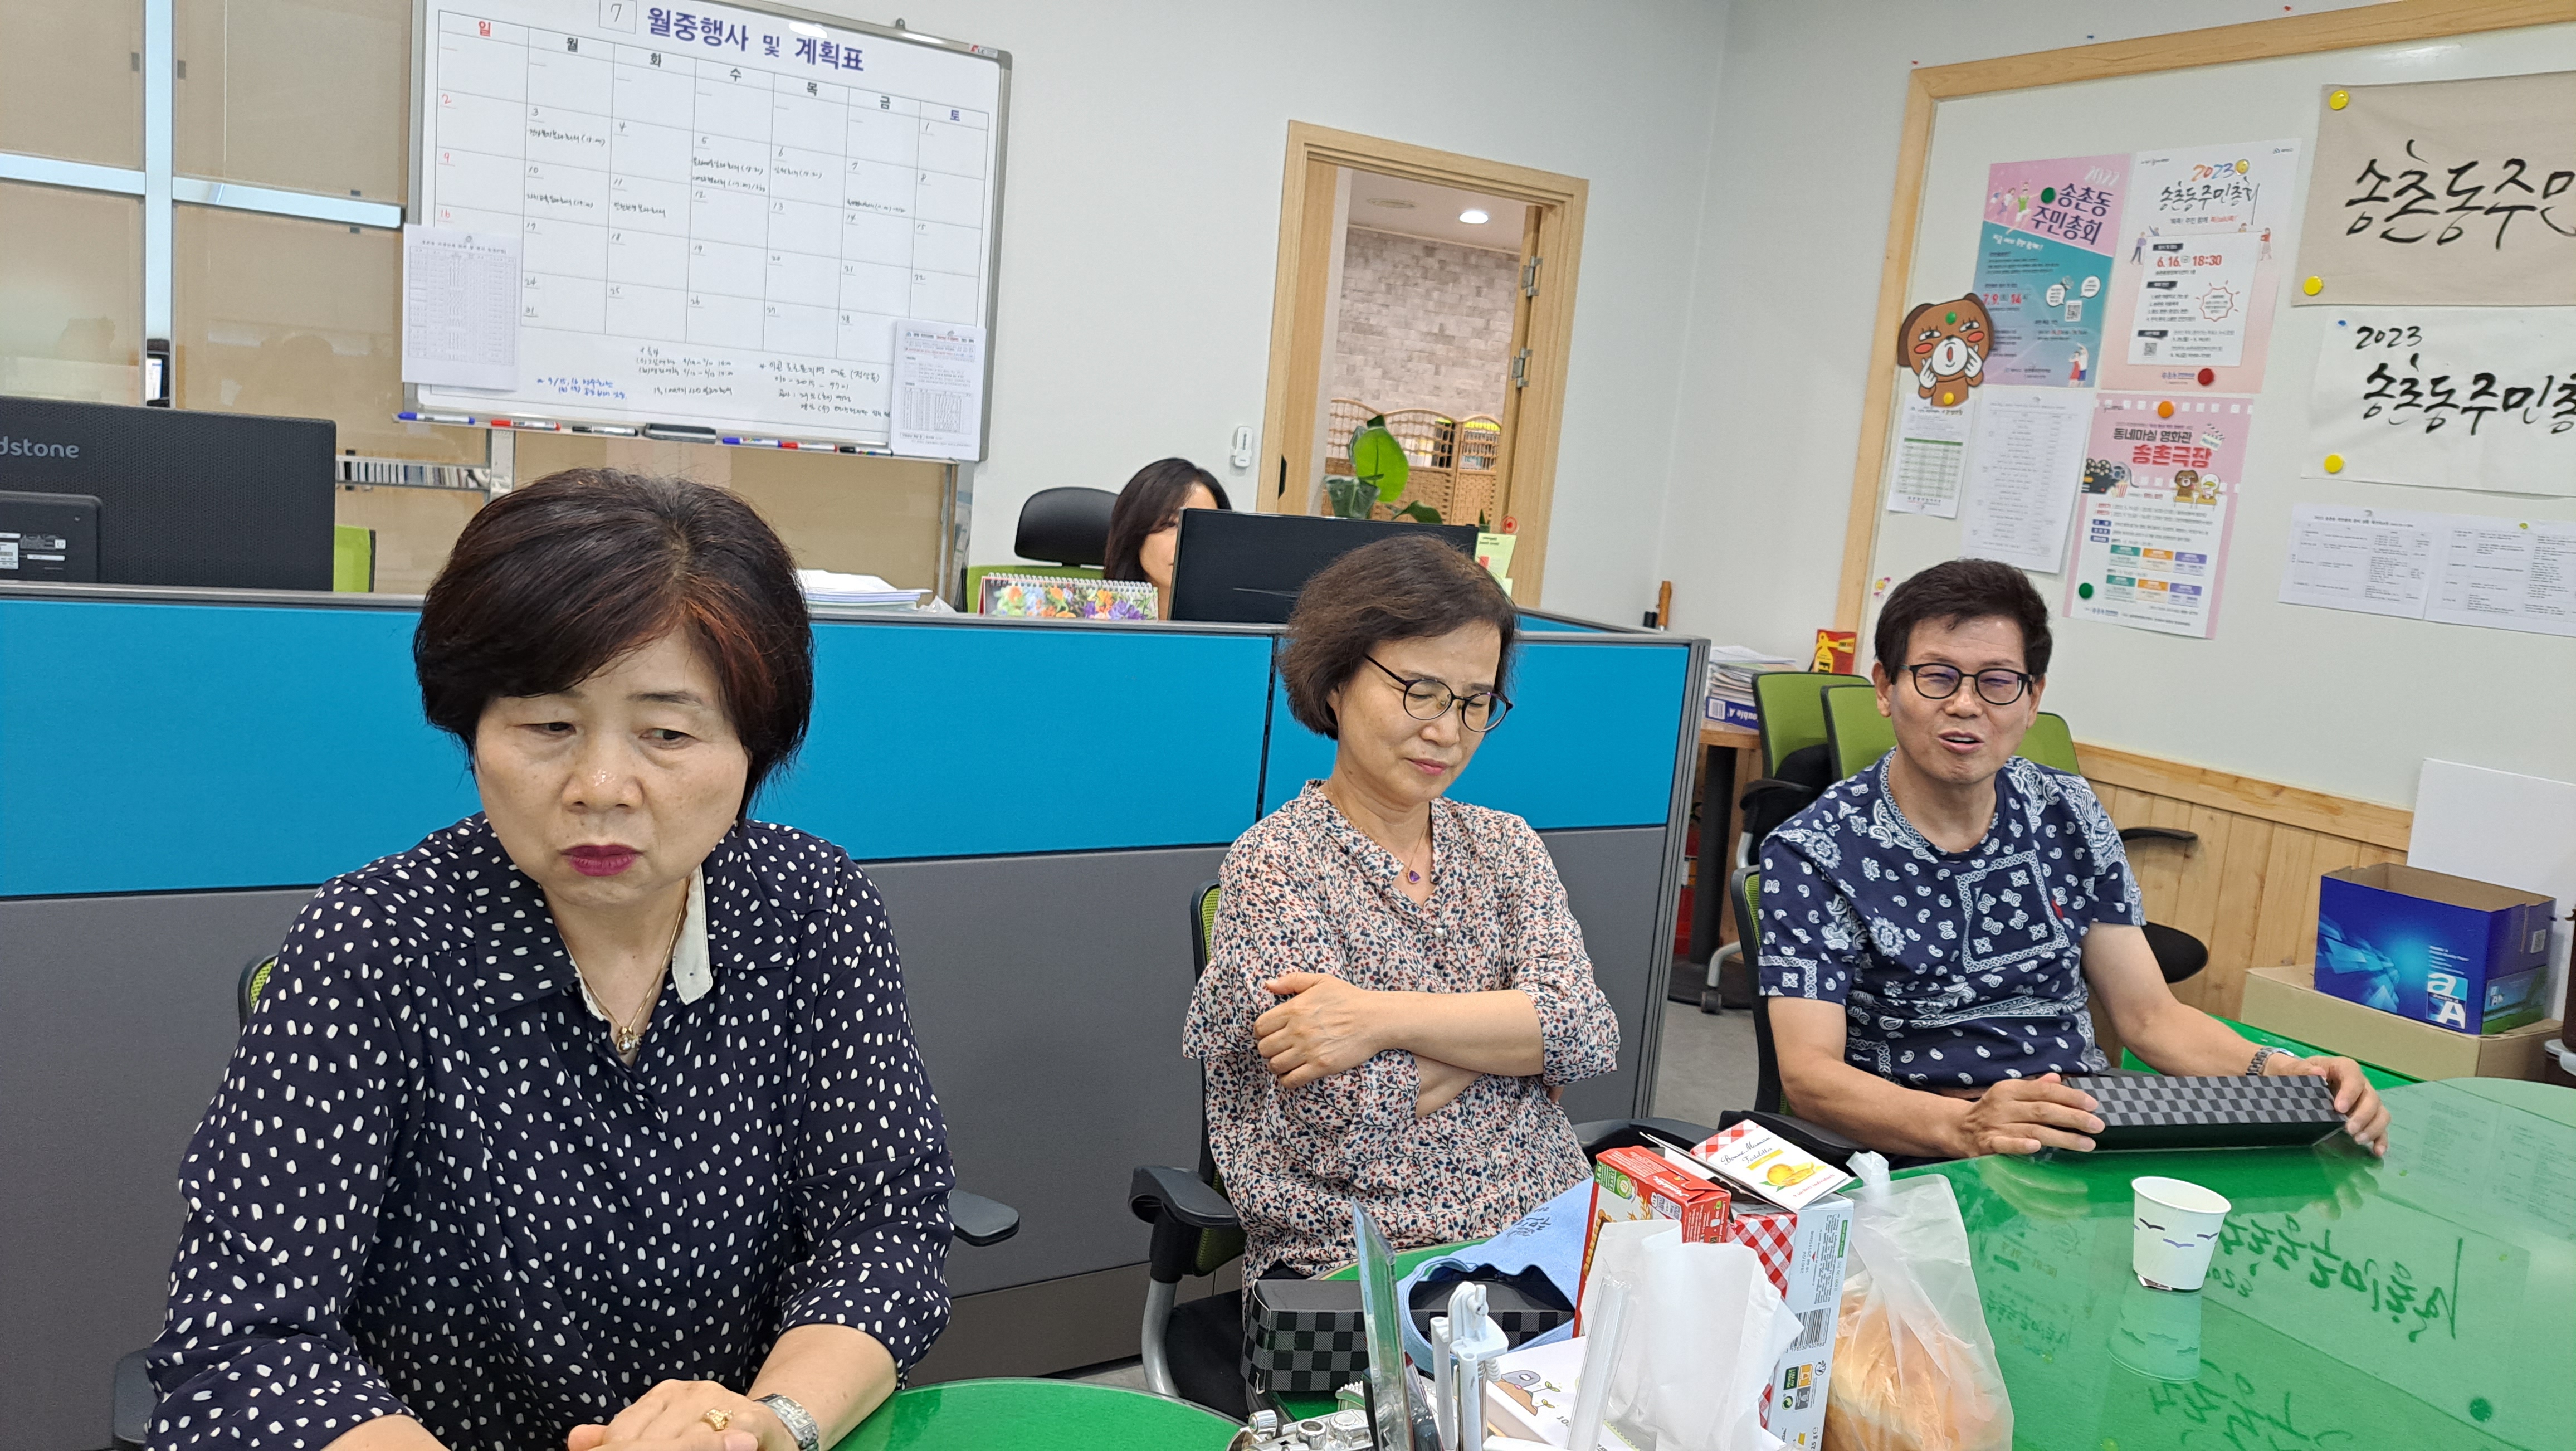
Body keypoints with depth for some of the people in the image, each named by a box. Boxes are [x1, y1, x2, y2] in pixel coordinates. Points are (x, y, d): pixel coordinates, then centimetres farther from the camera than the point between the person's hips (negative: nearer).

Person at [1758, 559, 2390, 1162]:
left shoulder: (2068, 817, 10)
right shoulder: (1814, 854, -7)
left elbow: (2150, 1015, 12)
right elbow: (1808, 1073, -16)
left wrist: (2278, 1073, -8)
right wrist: (1964, 1126, -34)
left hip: (2088, 1139, 5)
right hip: (1922, 1153, -5)